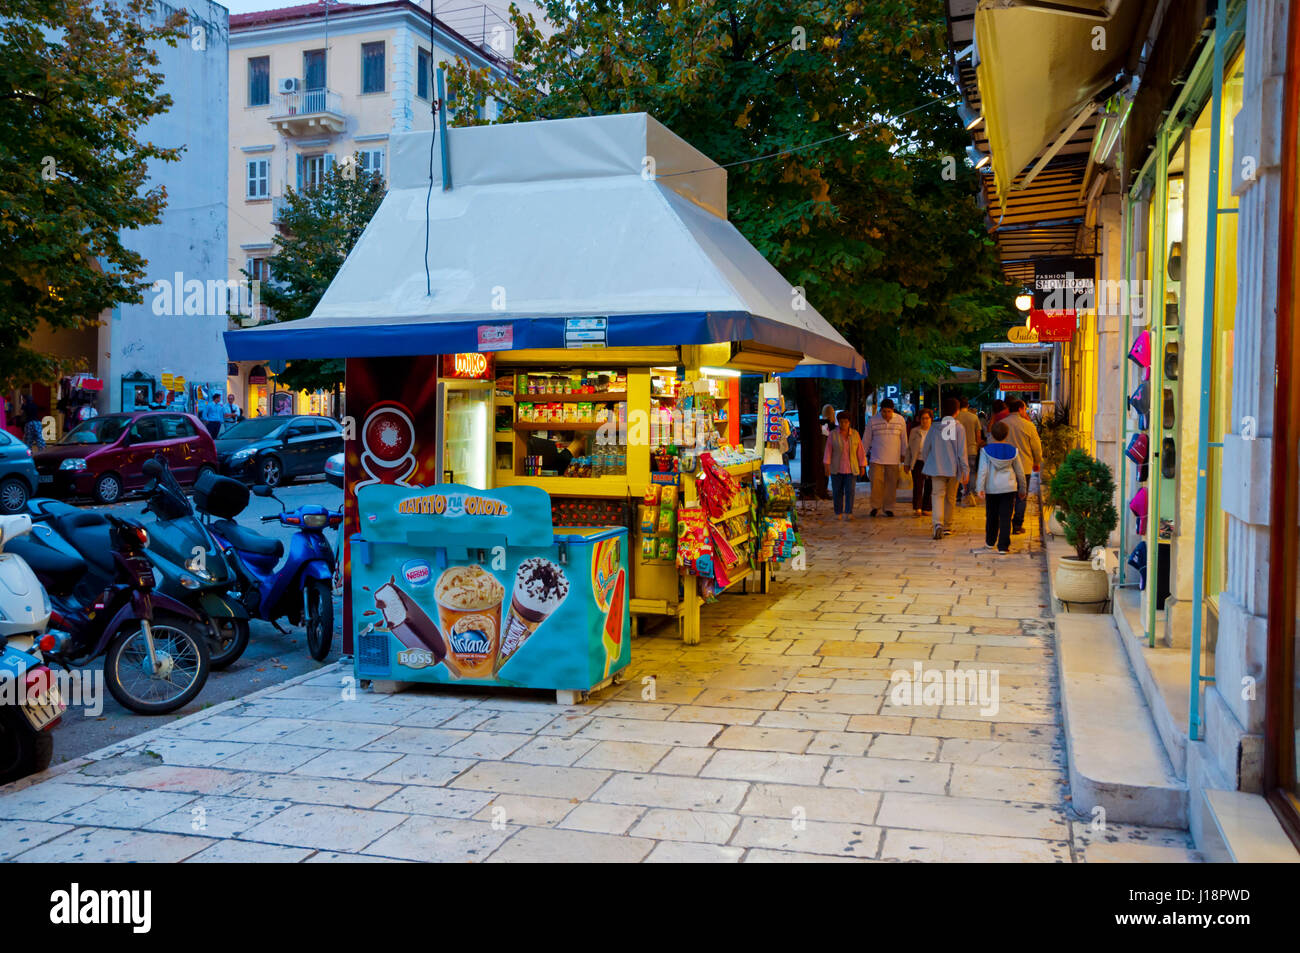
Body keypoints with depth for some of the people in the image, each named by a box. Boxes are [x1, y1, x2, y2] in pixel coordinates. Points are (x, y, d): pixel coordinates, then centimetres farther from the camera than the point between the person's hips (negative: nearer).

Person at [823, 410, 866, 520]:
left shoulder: (855, 434, 1)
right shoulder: (833, 434, -3)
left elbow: (860, 451, 3)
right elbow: (828, 450, -6)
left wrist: (862, 466, 2)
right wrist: (827, 464, -14)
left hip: (851, 469, 0)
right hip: (836, 469, 0)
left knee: (850, 490, -10)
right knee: (837, 492, 3)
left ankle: (848, 513, -12)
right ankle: (838, 513, 14)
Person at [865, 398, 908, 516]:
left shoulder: (900, 421, 2)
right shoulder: (873, 421, -2)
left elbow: (904, 440, 12)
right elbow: (867, 439, 6)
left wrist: (904, 455, 14)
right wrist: (865, 455, 8)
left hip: (894, 459, 1)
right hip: (876, 459, -1)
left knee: (891, 484, 3)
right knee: (876, 483, -6)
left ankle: (888, 508, 13)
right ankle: (875, 506, 9)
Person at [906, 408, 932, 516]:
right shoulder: (914, 431, 6)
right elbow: (909, 448, 10)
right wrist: (907, 464, 8)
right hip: (918, 462, 0)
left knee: (929, 487, 4)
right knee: (917, 485, -8)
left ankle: (926, 508, 13)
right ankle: (917, 508, -12)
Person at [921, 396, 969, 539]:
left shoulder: (934, 427, 2)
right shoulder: (959, 428, -5)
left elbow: (925, 449, 7)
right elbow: (962, 452, -7)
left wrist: (929, 464, 22)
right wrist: (966, 470, -2)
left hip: (937, 468, 0)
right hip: (953, 469, 0)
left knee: (938, 495, -3)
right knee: (951, 498, 14)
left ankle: (938, 524, -26)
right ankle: (948, 527, 23)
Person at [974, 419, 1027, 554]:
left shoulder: (986, 450, -5)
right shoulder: (1013, 451, 1)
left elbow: (983, 470, -13)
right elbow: (1020, 472, 8)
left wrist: (980, 487, -13)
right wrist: (1023, 489, 19)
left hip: (991, 488, 0)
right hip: (1009, 488, 0)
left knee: (991, 516, 15)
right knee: (1005, 517, 0)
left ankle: (990, 542, 30)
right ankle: (1003, 547, -5)